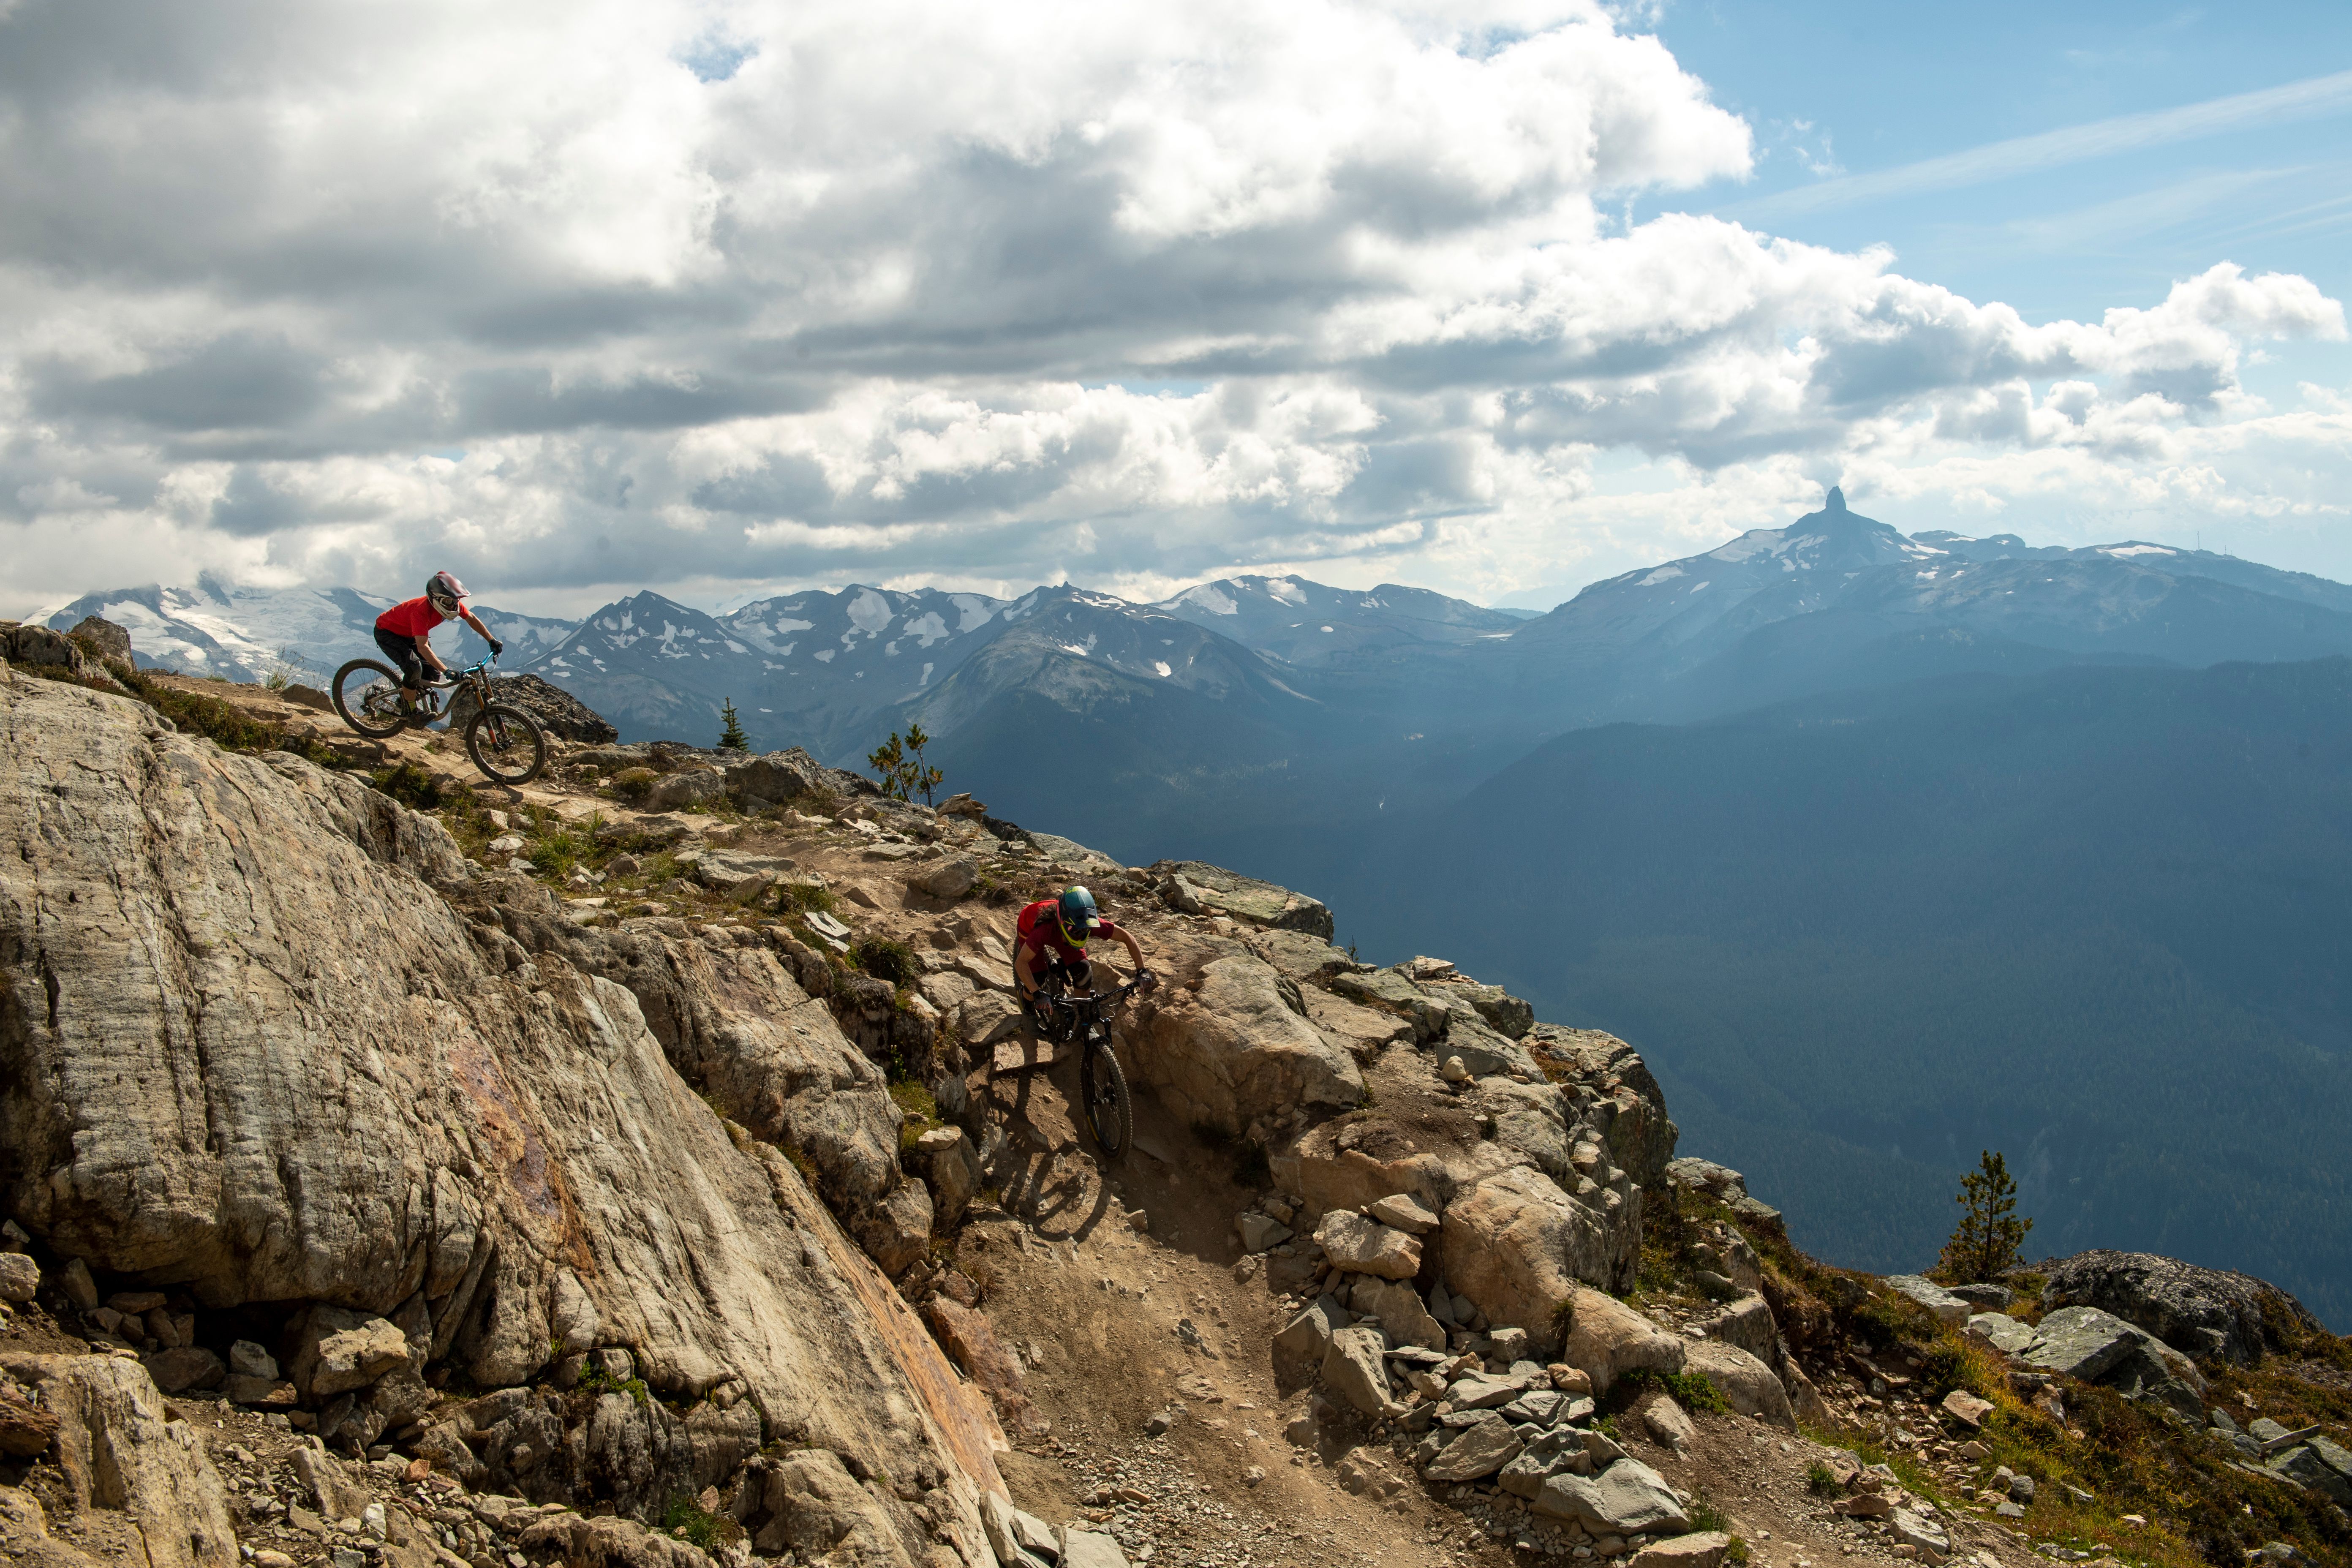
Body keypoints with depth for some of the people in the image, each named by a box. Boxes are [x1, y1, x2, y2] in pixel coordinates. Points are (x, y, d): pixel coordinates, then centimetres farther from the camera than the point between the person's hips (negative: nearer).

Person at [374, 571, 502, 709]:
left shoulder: (450, 603, -20)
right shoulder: (421, 611, -41)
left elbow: (471, 619, -1)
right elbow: (423, 647, -48)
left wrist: (492, 641, -4)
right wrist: (447, 671, -55)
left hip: (408, 634, 8)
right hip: (387, 632, -8)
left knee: (433, 674, -5)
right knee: (415, 668, -28)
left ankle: (405, 699, 21)